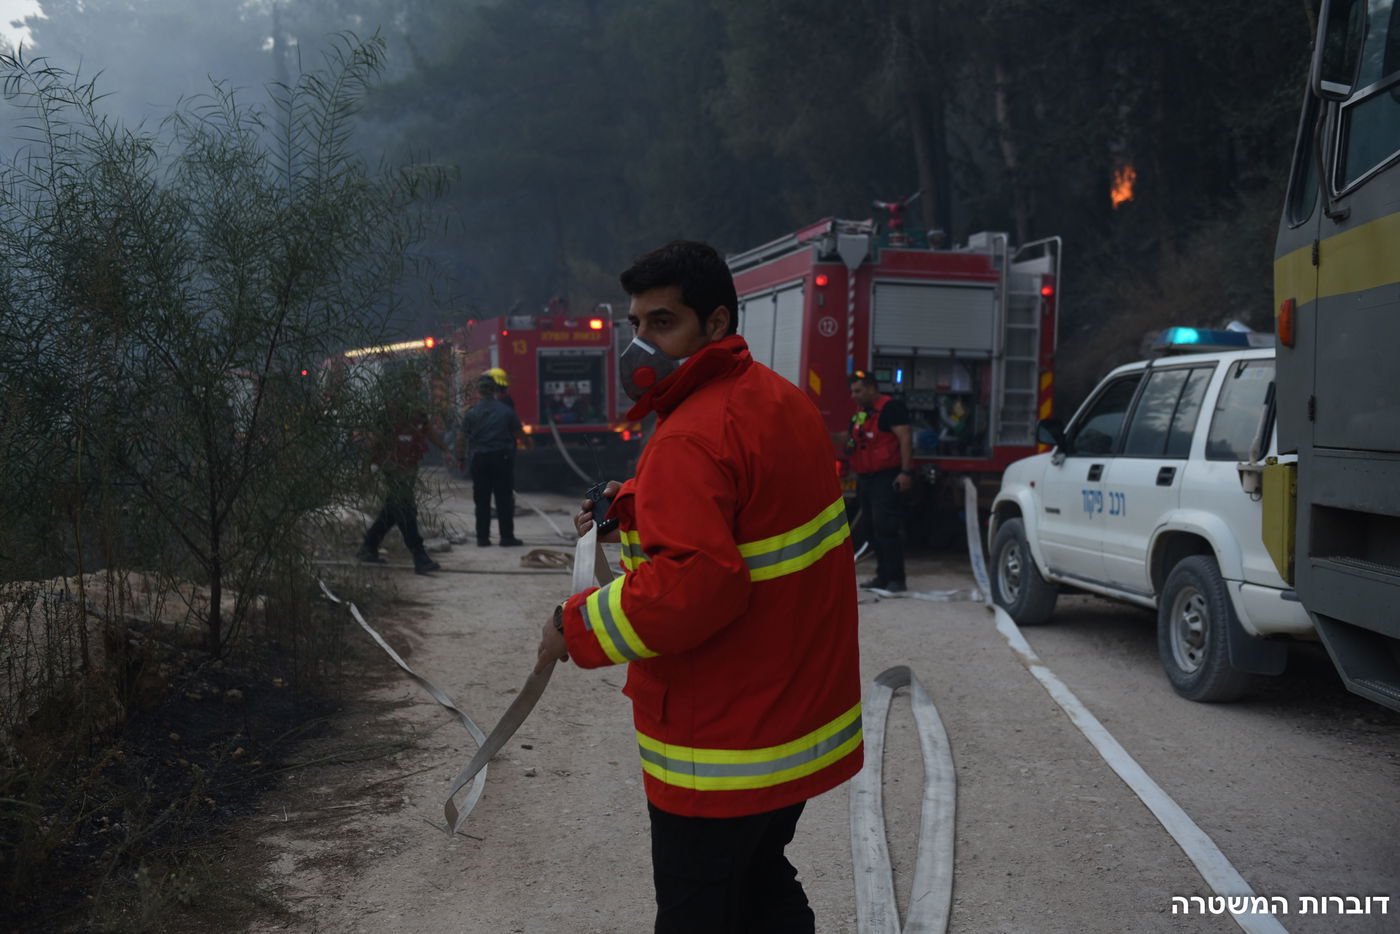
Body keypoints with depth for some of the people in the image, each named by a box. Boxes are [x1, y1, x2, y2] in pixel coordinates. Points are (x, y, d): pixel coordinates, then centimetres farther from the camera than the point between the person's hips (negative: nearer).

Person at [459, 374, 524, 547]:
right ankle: (507, 536, 3)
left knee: (482, 500, 8)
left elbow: (462, 437, 0)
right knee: (504, 499, 3)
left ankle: (482, 537, 9)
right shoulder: (506, 410, -3)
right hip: (502, 457, -1)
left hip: (480, 459, 1)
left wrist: (461, 457, 12)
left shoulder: (471, 413, -2)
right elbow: (518, 432, 4)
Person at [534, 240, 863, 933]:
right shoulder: (782, 402, 6)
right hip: (796, 719, 10)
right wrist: (634, 511, 10)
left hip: (723, 751, -9)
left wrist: (577, 628, -20)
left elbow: (693, 585, -33)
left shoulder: (690, 443, -25)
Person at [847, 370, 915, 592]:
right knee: (873, 530, 10)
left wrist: (906, 472, -24)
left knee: (885, 529, -13)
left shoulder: (890, 407, -10)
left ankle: (895, 579, -9)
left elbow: (905, 438, -17)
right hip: (865, 478, 9)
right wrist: (850, 445, 13)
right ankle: (882, 576, 16)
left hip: (886, 478, -9)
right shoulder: (859, 412, 18)